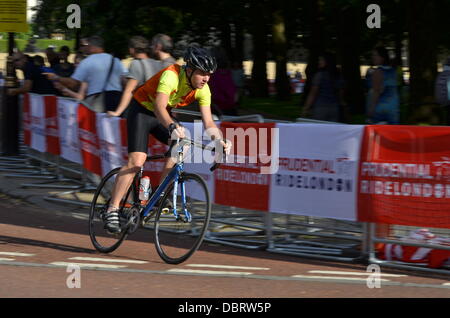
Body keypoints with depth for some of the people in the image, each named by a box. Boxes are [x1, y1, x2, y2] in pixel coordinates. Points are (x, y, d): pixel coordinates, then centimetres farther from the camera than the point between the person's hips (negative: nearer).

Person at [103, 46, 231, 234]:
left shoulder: (203, 90, -12)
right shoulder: (171, 76, -32)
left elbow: (208, 122, -13)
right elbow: (159, 107, -46)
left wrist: (219, 140, -32)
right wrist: (172, 127, -63)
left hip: (163, 116, 7)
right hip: (141, 111, -7)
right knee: (137, 160, -20)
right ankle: (112, 210, -19)